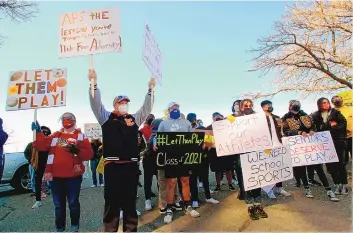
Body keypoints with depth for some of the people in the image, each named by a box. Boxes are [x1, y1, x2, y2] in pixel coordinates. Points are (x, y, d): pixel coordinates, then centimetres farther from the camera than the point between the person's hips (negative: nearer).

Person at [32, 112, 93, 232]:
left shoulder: (81, 136, 3)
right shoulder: (55, 136, 13)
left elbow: (89, 154, -4)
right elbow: (41, 146, 1)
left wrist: (77, 151, -20)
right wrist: (38, 132, -7)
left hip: (73, 176, -3)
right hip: (56, 175, 3)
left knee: (73, 203, 7)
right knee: (59, 204, 13)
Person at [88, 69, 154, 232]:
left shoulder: (134, 119, 15)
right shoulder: (106, 117, 10)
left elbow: (146, 108, 11)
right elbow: (96, 103, 1)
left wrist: (150, 89, 2)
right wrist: (94, 83, -9)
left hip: (131, 165, 3)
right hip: (112, 165, -2)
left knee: (130, 200, 12)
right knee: (111, 200, 6)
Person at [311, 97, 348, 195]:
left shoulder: (336, 112, 5)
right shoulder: (316, 116, 6)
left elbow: (344, 123, -3)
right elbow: (317, 128, -1)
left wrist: (329, 128, -10)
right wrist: (330, 125, -10)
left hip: (338, 141, -1)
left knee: (340, 163, -1)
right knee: (331, 164, 2)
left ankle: (344, 184, 10)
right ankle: (337, 184, 12)